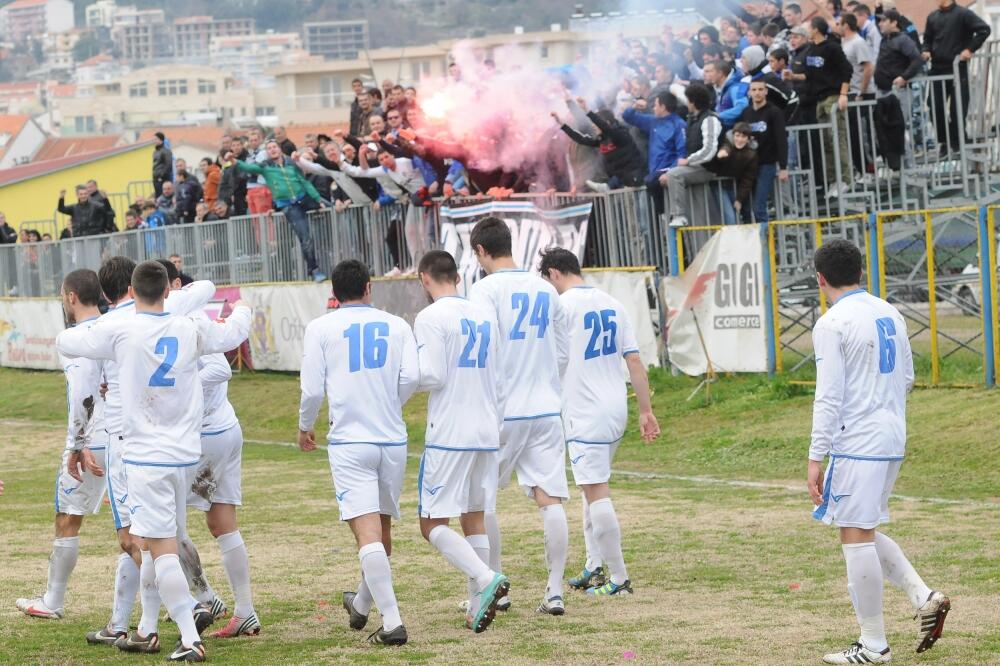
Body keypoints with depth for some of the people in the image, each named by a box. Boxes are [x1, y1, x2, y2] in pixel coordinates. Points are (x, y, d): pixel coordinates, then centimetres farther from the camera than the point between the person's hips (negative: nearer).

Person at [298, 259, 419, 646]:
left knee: (367, 531, -11)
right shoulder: (396, 325, 7)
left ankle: (392, 622, -21)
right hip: (393, 440, 4)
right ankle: (362, 605, 38)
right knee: (382, 529, 19)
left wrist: (305, 427, 16)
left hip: (349, 441, -4)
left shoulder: (320, 328, 1)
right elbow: (411, 378, -4)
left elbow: (312, 389, -2)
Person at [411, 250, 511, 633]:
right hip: (487, 435, 7)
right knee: (474, 519, 12)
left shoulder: (431, 318, -9)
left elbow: (432, 376, -16)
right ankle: (478, 608, 6)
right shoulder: (485, 315, 12)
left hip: (448, 435, -7)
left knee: (433, 524, -3)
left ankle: (486, 580, -22)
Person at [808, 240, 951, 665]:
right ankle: (923, 596, 5)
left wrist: (816, 459, -14)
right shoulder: (890, 315, 11)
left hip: (857, 443, -8)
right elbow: (906, 378, 19)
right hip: (893, 439, 8)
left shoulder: (831, 325, -12)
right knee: (864, 531, 20)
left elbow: (828, 397, -16)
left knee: (857, 536, -2)